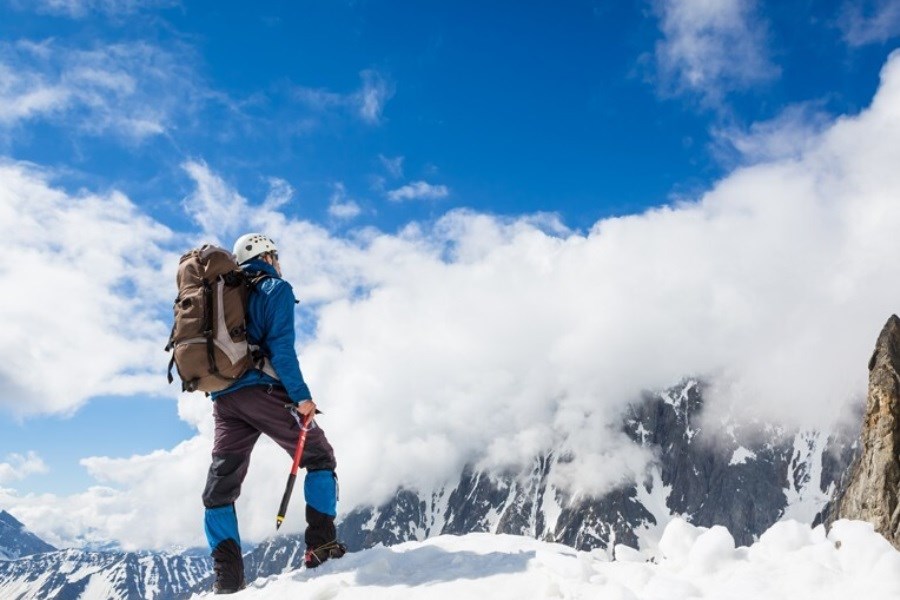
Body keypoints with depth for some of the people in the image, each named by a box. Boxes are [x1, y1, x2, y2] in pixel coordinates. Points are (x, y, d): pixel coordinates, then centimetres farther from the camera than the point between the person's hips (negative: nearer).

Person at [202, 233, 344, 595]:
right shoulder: (275, 289, 2)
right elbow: (280, 345, -13)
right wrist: (301, 395, -15)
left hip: (224, 399, 6)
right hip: (263, 391, -6)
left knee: (220, 486, 8)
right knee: (319, 458, 8)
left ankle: (227, 576, 1)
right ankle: (321, 544, -2)